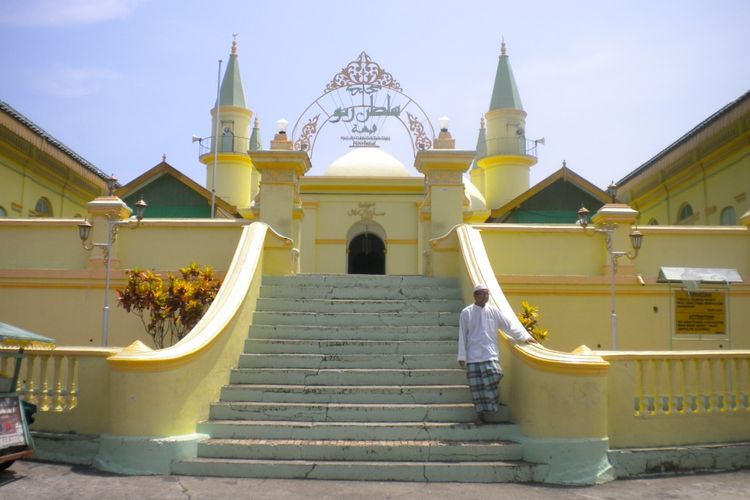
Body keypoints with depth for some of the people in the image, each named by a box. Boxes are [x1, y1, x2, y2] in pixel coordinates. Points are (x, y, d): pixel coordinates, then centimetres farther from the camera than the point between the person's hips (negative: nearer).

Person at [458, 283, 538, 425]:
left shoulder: (493, 311, 5)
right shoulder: (466, 313, 2)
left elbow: (509, 325, 9)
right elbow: (462, 336, 3)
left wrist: (525, 336, 2)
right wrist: (462, 356, 1)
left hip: (490, 354, 1)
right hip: (473, 356, -1)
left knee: (491, 379, -14)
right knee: (477, 386, -1)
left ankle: (488, 410, 5)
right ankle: (481, 413, 12)